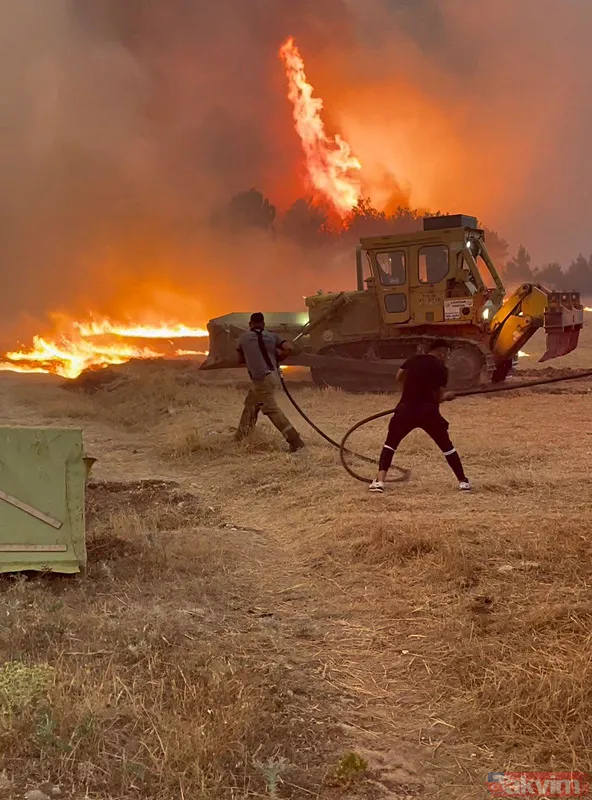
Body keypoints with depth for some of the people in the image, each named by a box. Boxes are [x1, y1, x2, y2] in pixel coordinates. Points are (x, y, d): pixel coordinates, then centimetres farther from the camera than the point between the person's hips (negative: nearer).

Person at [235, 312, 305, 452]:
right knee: (250, 406, 20)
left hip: (261, 379, -6)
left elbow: (240, 359, 9)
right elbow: (289, 348, -7)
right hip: (270, 375, 6)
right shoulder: (272, 336, 5)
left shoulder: (244, 337, 0)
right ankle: (240, 438, 29)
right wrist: (277, 358, 9)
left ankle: (296, 442, -16)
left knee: (272, 410, -8)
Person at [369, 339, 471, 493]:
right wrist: (448, 395, 23)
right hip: (428, 411, -2)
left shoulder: (413, 360, 12)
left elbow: (399, 377, 19)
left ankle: (379, 481, -1)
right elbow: (439, 397, 2)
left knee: (390, 443, 14)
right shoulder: (441, 368, 3)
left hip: (406, 409, 2)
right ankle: (463, 481, 16)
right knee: (447, 446, 14)